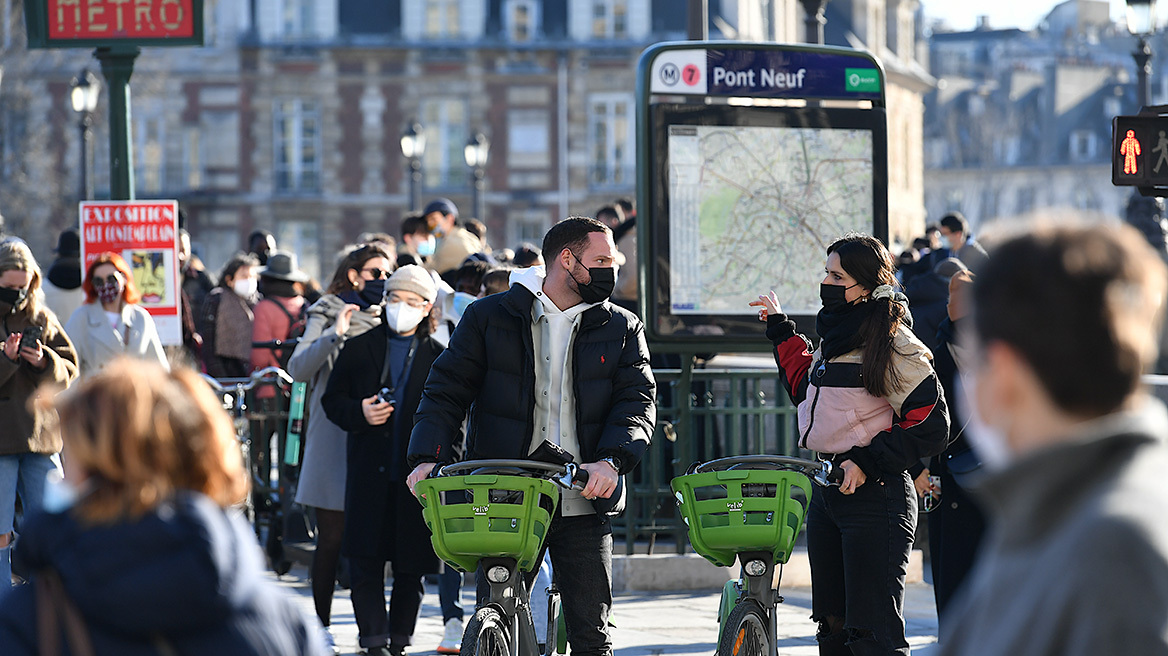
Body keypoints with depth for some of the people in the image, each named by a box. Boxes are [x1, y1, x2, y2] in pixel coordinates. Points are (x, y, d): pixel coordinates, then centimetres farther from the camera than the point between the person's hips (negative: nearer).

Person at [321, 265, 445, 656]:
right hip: (369, 475, 0)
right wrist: (359, 413, -10)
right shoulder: (359, 349, 8)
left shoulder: (438, 357, 6)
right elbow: (332, 399, 11)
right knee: (365, 562, -5)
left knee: (411, 567, 5)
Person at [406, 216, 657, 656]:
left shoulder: (621, 329, 10)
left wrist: (612, 460, -19)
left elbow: (637, 402, 0)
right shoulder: (488, 318, 7)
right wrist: (429, 458, -12)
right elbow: (447, 392, 4)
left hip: (583, 505, 1)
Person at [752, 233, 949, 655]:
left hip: (876, 498, -9)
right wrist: (781, 330, 28)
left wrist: (866, 462, -18)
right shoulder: (834, 336, 13)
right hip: (827, 492, 9)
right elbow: (807, 390, 30)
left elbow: (931, 426, -14)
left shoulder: (893, 344, -12)